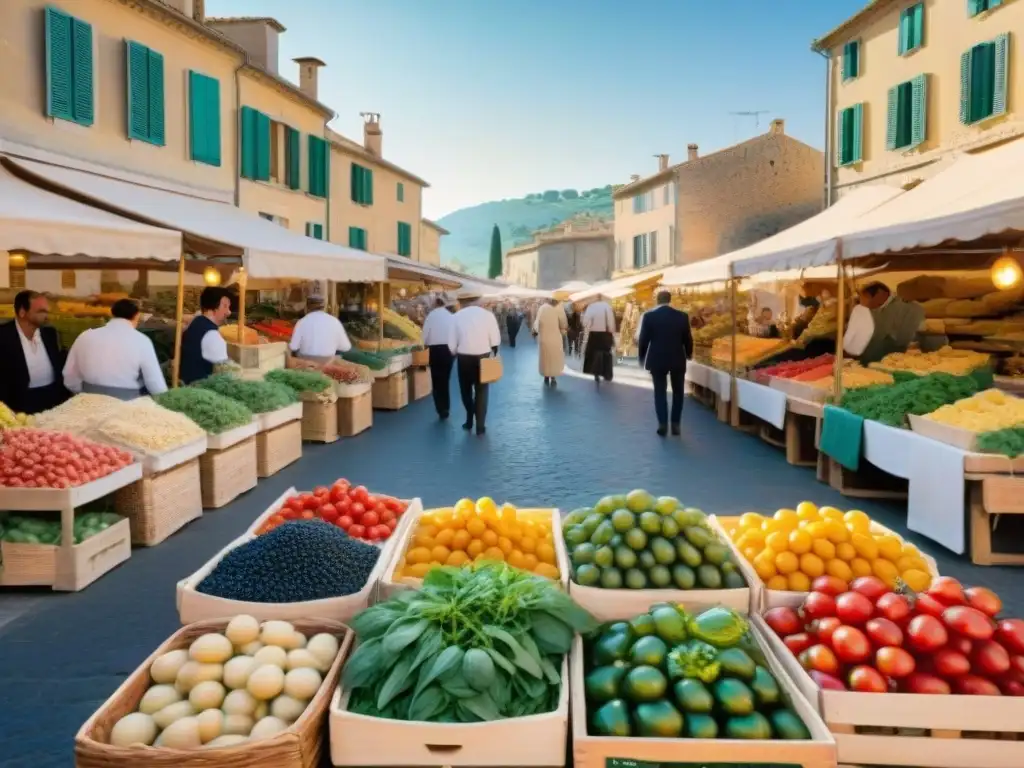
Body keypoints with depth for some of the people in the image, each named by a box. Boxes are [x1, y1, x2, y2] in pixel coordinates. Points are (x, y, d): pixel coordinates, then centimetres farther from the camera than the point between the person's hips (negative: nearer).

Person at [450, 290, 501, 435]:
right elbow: (495, 340, -5)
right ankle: (480, 425, 11)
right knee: (481, 391, 10)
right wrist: (493, 355, 12)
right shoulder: (487, 314, -5)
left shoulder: (458, 316, -4)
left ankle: (470, 419, 25)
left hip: (464, 357, 0)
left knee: (466, 390, 20)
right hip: (482, 357, 0)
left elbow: (452, 342, -5)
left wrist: (455, 354, 13)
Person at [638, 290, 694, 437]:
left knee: (660, 392, 7)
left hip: (657, 360, -1)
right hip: (678, 360, 1)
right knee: (677, 392, 13)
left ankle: (663, 424, 0)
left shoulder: (649, 316, -7)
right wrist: (688, 354, 21)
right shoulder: (682, 316, -3)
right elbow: (688, 339, 3)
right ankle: (675, 424, 11)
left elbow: (643, 339, -4)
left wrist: (642, 358, 11)